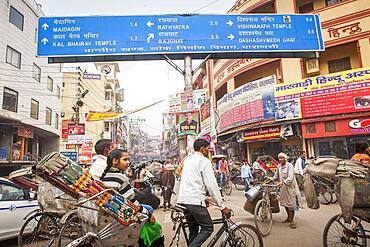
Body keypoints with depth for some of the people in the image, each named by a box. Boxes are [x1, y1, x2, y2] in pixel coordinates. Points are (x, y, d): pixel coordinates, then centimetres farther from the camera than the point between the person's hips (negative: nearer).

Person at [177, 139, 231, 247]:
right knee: (208, 228, 4)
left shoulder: (188, 159, 18)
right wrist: (222, 206, -5)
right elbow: (211, 185, -10)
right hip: (194, 201, -8)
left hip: (182, 200, 8)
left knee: (193, 229, 18)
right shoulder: (204, 161, -6)